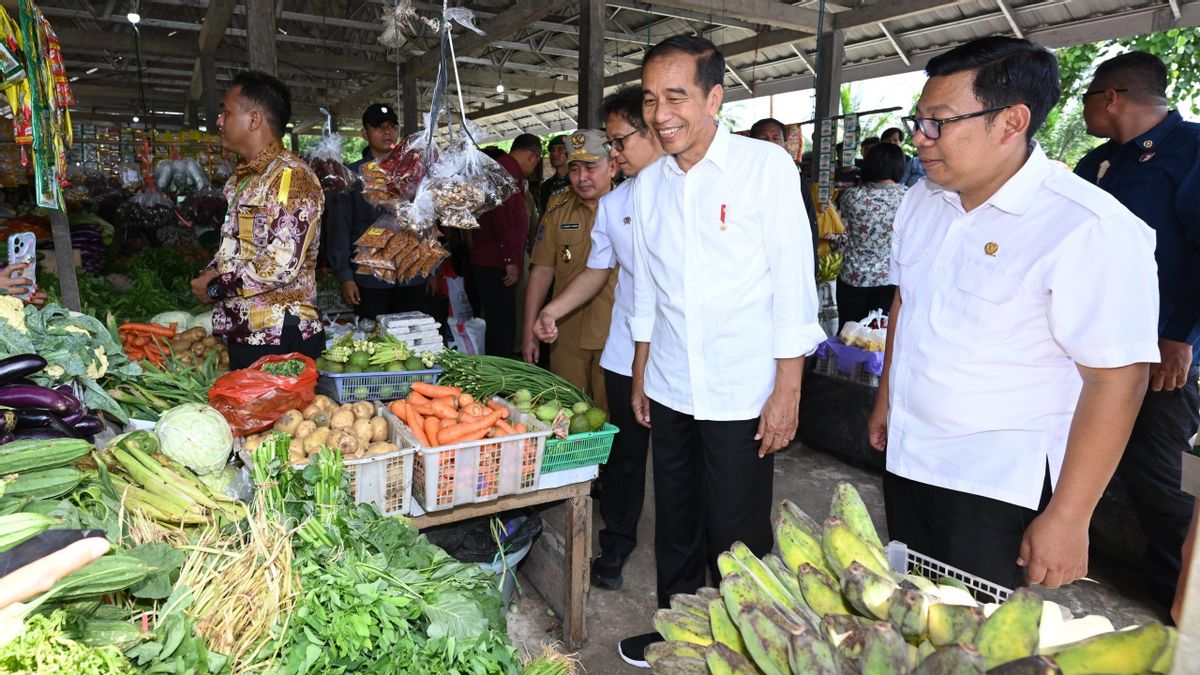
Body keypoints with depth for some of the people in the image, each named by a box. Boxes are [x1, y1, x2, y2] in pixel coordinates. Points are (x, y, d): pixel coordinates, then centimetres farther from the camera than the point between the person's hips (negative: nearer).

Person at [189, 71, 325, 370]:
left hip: (280, 339, -9)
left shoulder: (291, 176, -15)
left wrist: (215, 287, -12)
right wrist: (211, 273, 3)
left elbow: (282, 265, -23)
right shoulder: (241, 179, 15)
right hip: (242, 335, 9)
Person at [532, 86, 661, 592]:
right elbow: (597, 271, 17)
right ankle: (615, 545, 32)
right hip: (626, 355, 4)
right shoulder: (612, 204, 11)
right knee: (624, 451, 13)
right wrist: (552, 311, 4)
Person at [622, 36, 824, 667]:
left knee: (737, 538, 6)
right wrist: (640, 373, 14)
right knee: (675, 526, 17)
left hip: (742, 394, -4)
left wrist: (788, 389, -12)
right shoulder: (649, 182, 5)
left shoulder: (767, 166, -9)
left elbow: (792, 281, -10)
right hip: (669, 391, 5)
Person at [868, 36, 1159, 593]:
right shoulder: (922, 200, 3)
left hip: (1001, 487, -7)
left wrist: (1067, 518, -19)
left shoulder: (1091, 231, -20)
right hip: (907, 460, 7)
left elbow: (1116, 381, -20)